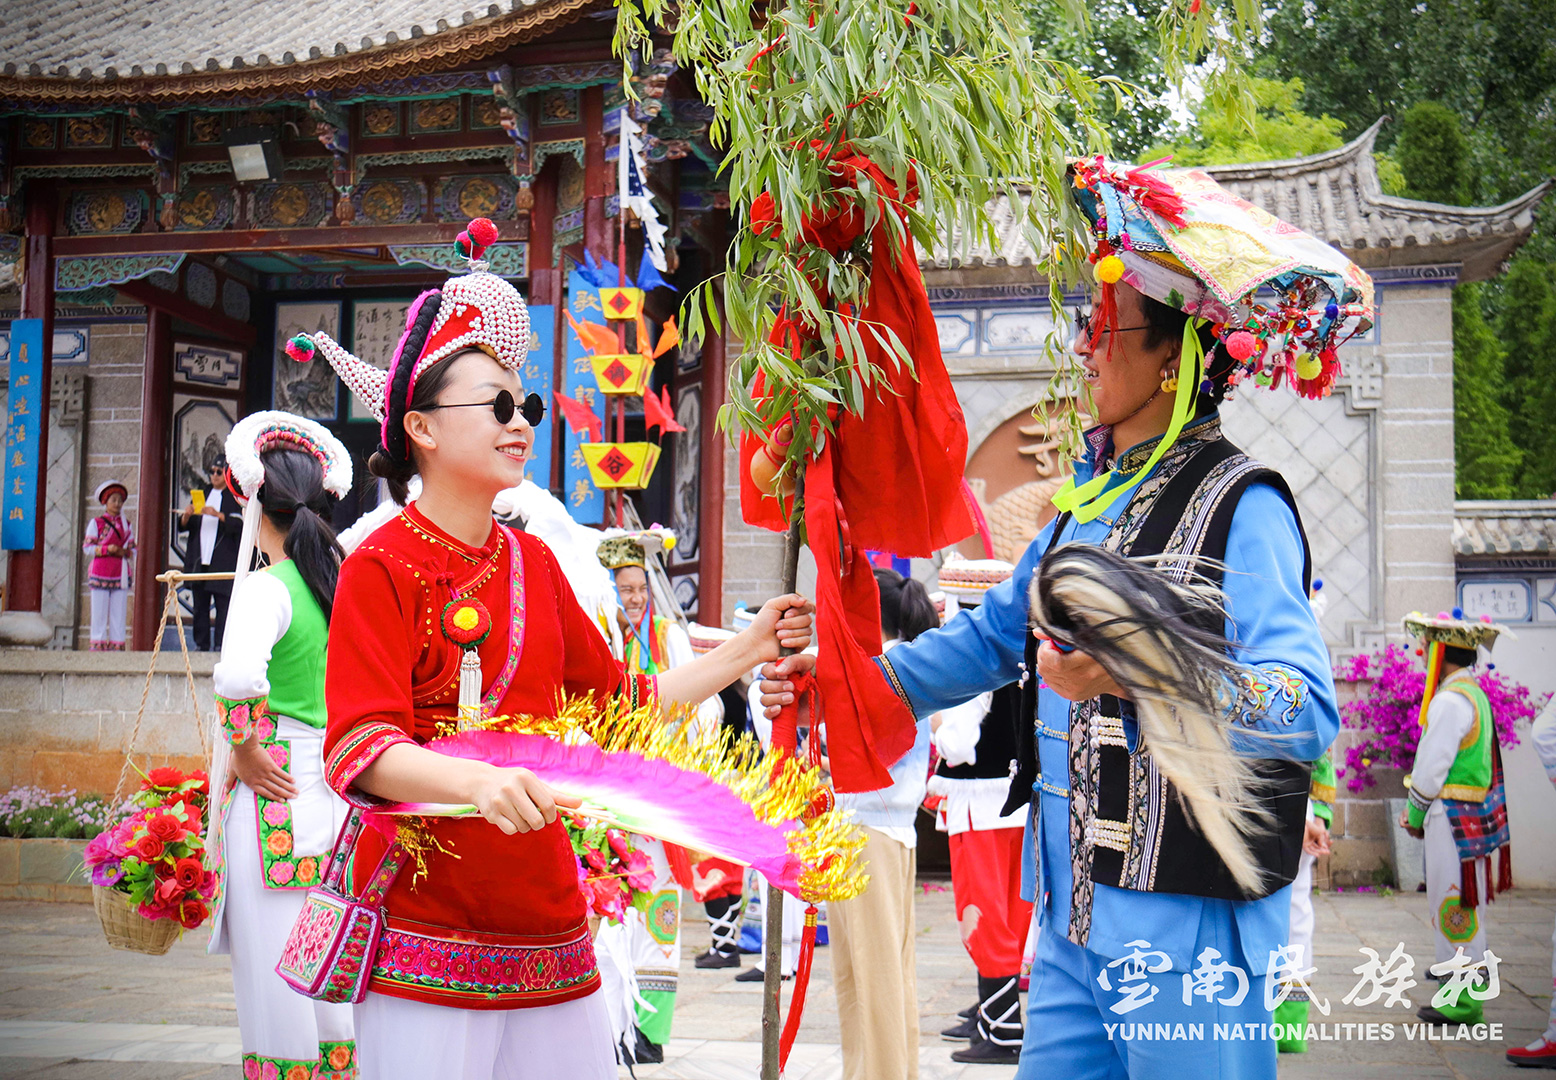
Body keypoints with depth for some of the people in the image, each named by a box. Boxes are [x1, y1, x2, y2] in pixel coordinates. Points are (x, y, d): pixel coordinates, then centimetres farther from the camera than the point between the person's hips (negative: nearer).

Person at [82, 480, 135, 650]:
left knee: (119, 612, 0)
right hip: (100, 571, -3)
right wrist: (107, 549, -16)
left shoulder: (127, 524, 15)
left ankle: (116, 645, 3)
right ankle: (98, 644, 1)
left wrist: (125, 552, -8)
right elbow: (87, 547, -2)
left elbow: (133, 548, 15)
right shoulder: (96, 523, 5)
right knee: (99, 612, -3)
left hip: (120, 573, 3)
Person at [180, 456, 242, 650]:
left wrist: (218, 515, -22)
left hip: (223, 560, -5)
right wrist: (186, 516, -6)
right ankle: (201, 644, 8)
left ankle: (220, 644, -5)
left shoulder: (234, 497, 4)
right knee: (200, 604, 4)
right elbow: (184, 525, 16)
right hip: (199, 559, 5)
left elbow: (239, 524, -10)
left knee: (223, 604, -7)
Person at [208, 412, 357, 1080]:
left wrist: (243, 751, -15)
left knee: (274, 970, 1)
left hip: (275, 794, -7)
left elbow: (237, 676, -30)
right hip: (338, 791, 7)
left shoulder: (267, 587, -11)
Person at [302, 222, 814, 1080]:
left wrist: (749, 649, 14)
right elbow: (361, 747, -17)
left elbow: (618, 702, 18)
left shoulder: (532, 561, 12)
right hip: (428, 934, -6)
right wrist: (479, 779, -35)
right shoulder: (381, 566, -7)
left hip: (547, 916, 6)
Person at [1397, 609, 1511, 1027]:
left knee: (1455, 908, -5)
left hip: (1452, 817, -10)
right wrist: (1418, 811, 15)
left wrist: (1415, 816, -2)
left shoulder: (1450, 701, -16)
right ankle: (1460, 989, 21)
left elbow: (1431, 768, -16)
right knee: (1453, 905, 15)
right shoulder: (1475, 694, 15)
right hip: (1468, 815, 10)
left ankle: (1463, 1002, 0)